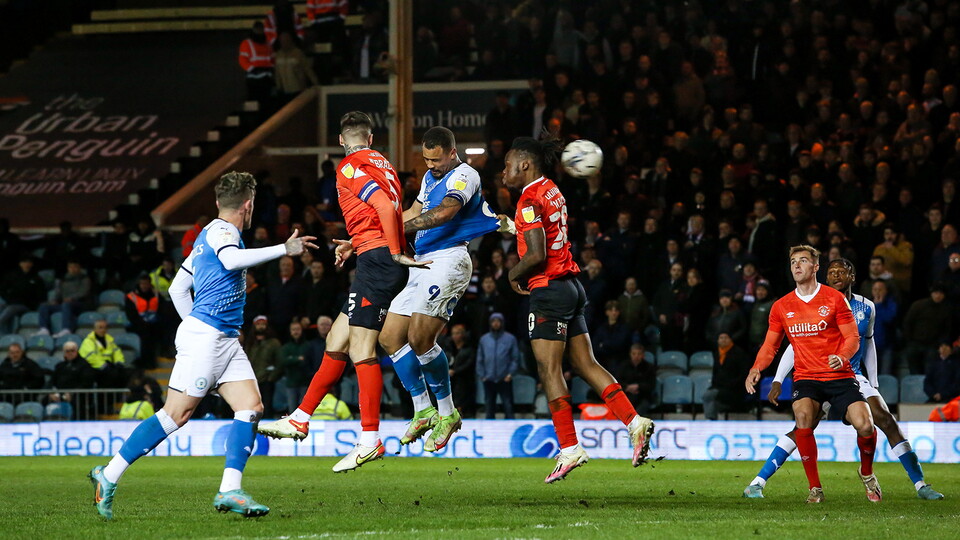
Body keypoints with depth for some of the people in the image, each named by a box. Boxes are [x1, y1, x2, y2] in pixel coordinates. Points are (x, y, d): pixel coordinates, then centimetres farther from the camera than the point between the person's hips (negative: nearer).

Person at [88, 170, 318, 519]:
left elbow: (177, 288, 25)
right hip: (204, 336, -10)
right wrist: (283, 250, -29)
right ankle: (109, 475, -1)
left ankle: (230, 491, -12)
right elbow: (231, 259, -31)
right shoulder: (221, 230, -7)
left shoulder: (209, 235, 22)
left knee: (251, 407, -4)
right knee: (176, 414, -9)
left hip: (225, 341, 10)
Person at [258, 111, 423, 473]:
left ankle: (370, 440, -13)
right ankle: (300, 420, 18)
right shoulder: (381, 164, 20)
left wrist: (395, 252, -14)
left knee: (361, 349, -10)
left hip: (376, 260, -9)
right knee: (336, 343, 13)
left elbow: (386, 207, -21)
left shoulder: (350, 167, -7)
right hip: (380, 261, 9)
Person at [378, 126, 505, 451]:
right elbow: (413, 214, 32)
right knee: (390, 338, 3)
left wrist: (398, 228, -29)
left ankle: (447, 412, -6)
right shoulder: (431, 177, 22)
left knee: (419, 339, -20)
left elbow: (445, 212, -23)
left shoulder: (464, 175, -7)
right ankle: (424, 412, 10)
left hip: (448, 260, -10)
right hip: (422, 265, 10)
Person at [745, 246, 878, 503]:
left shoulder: (835, 298, 1)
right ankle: (815, 488, -17)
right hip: (805, 377, 1)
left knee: (864, 425, -20)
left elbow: (853, 338, -1)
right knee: (803, 415, -30)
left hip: (839, 376, -1)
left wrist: (842, 357, -23)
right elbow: (770, 345, 17)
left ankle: (866, 473, 14)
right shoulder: (781, 307, 10)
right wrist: (756, 369, -3)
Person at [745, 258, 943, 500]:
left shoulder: (866, 308, 4)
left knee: (887, 421, -9)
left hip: (854, 376, 3)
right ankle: (757, 483, -15)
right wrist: (778, 381, -11)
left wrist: (873, 384, 19)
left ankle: (920, 485, -2)